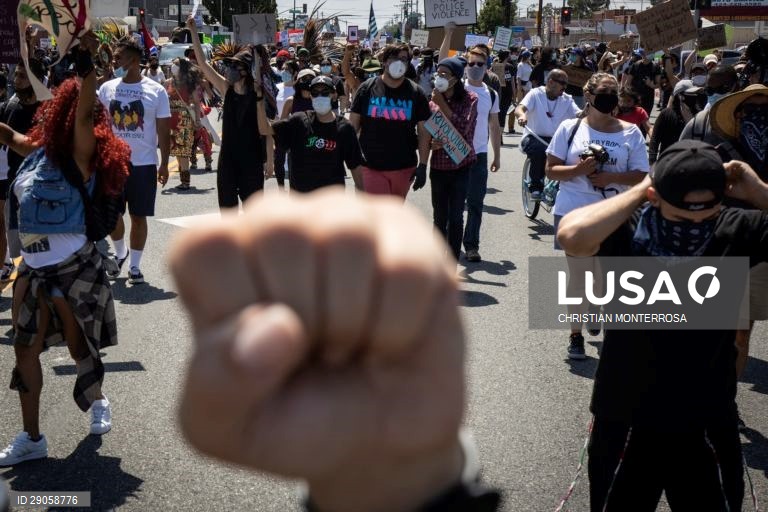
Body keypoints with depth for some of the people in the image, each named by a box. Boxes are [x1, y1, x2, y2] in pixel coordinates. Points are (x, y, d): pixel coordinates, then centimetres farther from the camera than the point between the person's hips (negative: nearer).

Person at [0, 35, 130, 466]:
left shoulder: (81, 155, -12)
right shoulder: (40, 150, 5)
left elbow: (84, 115, -29)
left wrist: (87, 66, -38)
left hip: (73, 269, -6)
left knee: (80, 345, 11)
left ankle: (98, 403, 38)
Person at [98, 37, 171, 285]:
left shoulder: (156, 91, -3)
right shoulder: (106, 88, 3)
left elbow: (163, 131, -2)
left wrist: (164, 164, -6)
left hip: (144, 164, -2)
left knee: (138, 216, 4)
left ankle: (135, 265, 15)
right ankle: (120, 253, 32)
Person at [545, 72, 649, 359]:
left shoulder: (631, 133, 0)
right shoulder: (570, 129, 0)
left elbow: (641, 176, -1)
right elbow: (551, 170, 0)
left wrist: (610, 178, -17)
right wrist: (578, 169, -19)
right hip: (574, 213, -1)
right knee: (578, 274, 2)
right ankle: (576, 334, 12)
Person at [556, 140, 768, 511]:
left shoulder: (737, 231, -9)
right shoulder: (627, 231, -16)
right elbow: (572, 236, -37)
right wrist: (639, 192, -26)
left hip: (708, 424, 2)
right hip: (625, 420, -1)